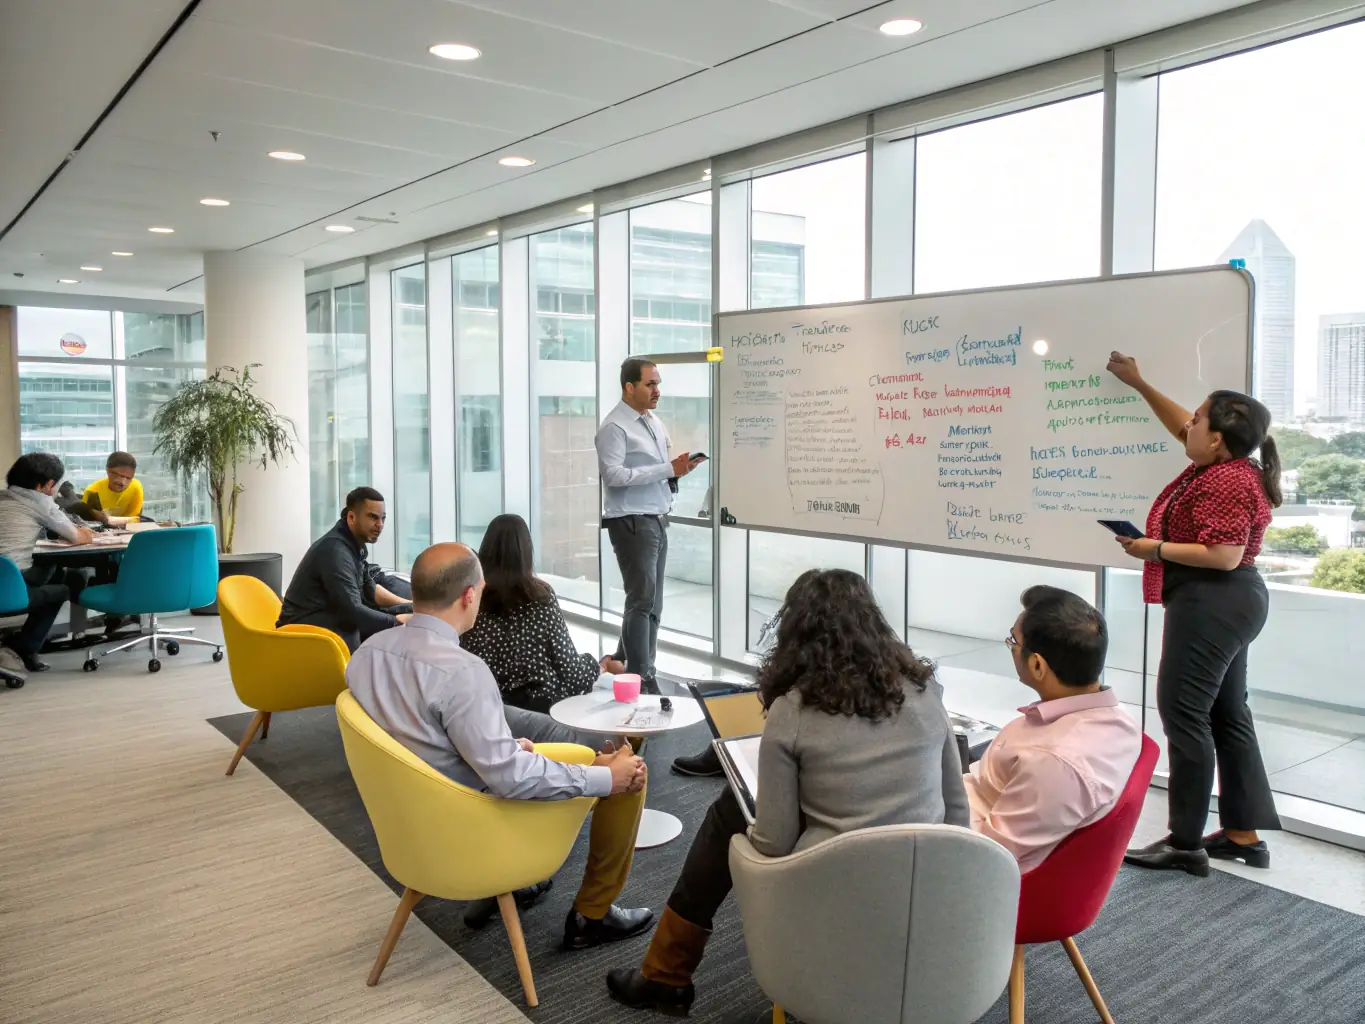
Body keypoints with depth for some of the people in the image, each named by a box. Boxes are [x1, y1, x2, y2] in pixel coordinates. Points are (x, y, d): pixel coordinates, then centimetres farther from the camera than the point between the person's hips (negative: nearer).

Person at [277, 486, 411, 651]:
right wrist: (398, 621, -22)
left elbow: (369, 590, 18)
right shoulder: (335, 550, -23)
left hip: (333, 621, 9)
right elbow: (353, 612, -28)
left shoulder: (355, 544, 5)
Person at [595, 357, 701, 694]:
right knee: (643, 600, -9)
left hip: (657, 520, 9)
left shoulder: (655, 423, 15)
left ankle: (624, 666, 26)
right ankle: (641, 678, -2)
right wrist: (669, 469, -23)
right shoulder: (615, 427, -11)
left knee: (652, 602, 13)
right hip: (632, 523, -9)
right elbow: (614, 475, -22)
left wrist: (679, 468, -1)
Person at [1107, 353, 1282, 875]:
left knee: (1182, 711, -7)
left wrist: (1154, 549, -18)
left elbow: (1225, 556, -27)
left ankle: (1185, 844, -1)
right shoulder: (1224, 465, 9)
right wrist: (1138, 383, 26)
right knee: (1227, 714, 13)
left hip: (1211, 605, -11)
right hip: (1225, 604, 11)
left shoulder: (1225, 484, -21)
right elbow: (1180, 425, 25)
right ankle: (1244, 835, 20)